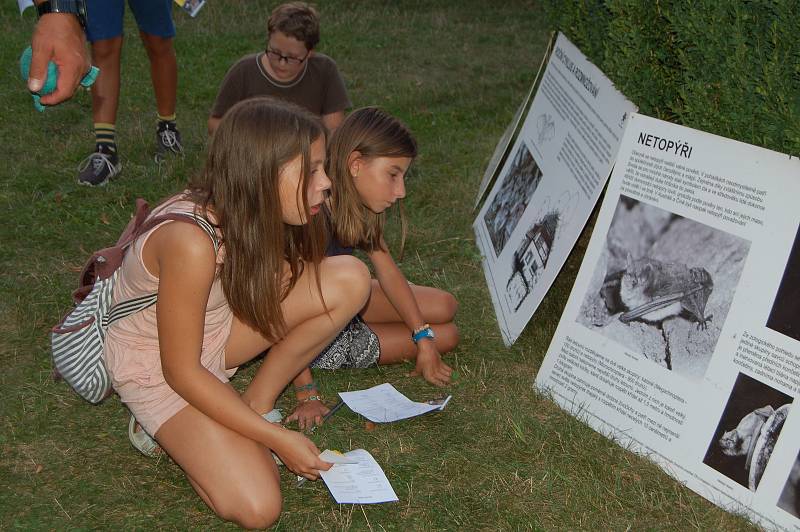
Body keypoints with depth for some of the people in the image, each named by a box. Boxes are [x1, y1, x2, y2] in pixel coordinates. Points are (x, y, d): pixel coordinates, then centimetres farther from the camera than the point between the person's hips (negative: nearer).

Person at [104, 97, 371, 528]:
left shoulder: (257, 217, -12)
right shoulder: (191, 241, -35)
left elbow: (277, 303, 5)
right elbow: (181, 371, -26)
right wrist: (278, 438, -21)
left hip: (215, 330, 7)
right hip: (157, 367, -7)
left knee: (350, 279, -12)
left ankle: (255, 404, 0)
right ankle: (169, 428, 5)